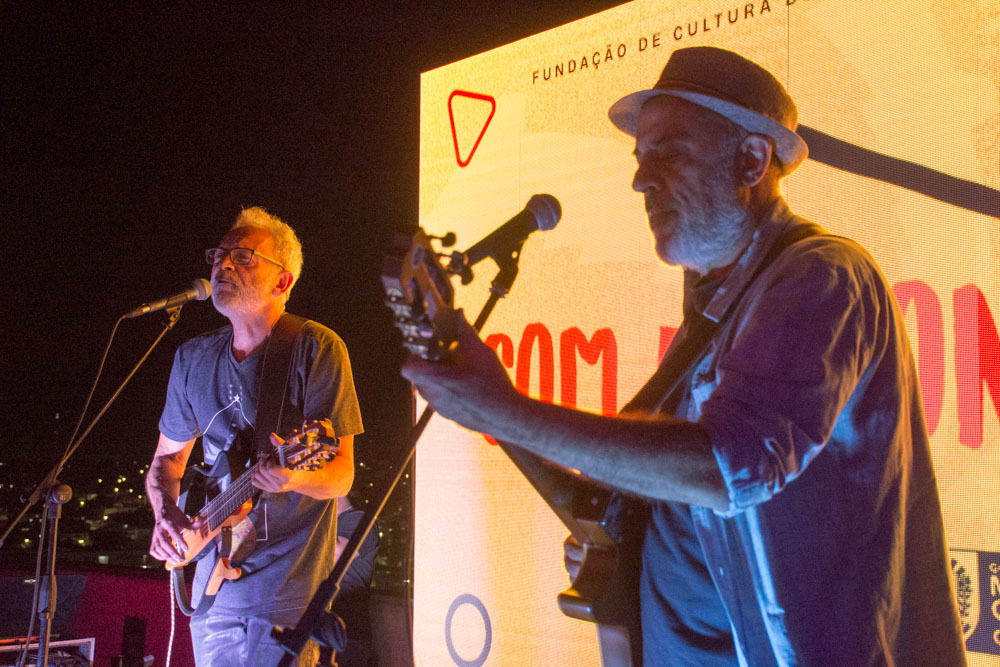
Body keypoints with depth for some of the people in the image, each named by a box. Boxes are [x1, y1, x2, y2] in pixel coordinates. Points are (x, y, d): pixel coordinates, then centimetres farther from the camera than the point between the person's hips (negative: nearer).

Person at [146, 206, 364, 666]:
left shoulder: (317, 348, -10)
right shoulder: (193, 358, 8)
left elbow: (342, 476, -13)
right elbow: (167, 458, 18)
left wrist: (296, 476, -34)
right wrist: (166, 514, -2)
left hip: (290, 586, -5)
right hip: (211, 583, 5)